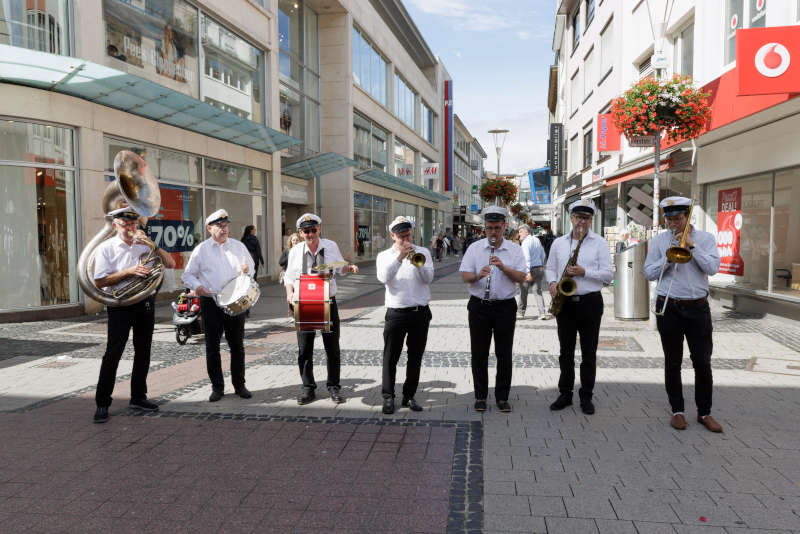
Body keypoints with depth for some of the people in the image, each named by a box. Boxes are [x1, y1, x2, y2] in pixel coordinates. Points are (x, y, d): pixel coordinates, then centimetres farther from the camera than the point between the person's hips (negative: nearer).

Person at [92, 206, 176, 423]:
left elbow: (171, 264, 0)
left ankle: (138, 397, 22)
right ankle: (102, 403, 4)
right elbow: (100, 281, -9)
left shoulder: (144, 246, 9)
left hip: (145, 303, 4)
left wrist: (152, 244, -11)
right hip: (121, 306, -4)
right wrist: (129, 272, -19)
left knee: (143, 352, 10)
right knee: (113, 354, -4)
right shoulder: (106, 248, -2)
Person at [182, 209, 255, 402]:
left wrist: (247, 269, -6)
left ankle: (239, 384, 20)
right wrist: (197, 286, -15)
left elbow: (251, 266, 18)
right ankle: (217, 387, 16)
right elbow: (187, 275, 5)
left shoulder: (239, 246, 8)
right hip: (211, 302, -1)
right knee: (212, 347, 4)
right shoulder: (201, 250, 2)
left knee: (237, 345, 7)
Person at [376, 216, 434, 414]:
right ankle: (388, 396, 14)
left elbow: (428, 278, -5)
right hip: (396, 313, -1)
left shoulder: (423, 253, 8)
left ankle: (409, 396, 21)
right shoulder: (384, 256, 6)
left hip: (420, 313, 2)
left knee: (415, 357, 9)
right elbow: (383, 278, -13)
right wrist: (399, 257, -20)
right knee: (391, 357, 2)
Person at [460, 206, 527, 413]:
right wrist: (478, 275, -22)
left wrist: (503, 267, -19)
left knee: (504, 354, 5)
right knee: (479, 353, 5)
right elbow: (464, 277, -2)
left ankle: (502, 397, 18)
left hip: (505, 306, 0)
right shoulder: (474, 248, 4)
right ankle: (480, 396, 18)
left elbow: (521, 278, -4)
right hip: (479, 306, 0)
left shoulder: (514, 249, 5)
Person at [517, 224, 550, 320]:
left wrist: (528, 272, -24)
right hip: (540, 268, 7)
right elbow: (543, 255, 18)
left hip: (530, 269, -7)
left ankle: (521, 312, 18)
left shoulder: (525, 242, -11)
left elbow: (527, 258, -20)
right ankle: (542, 312, -5)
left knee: (523, 291, 8)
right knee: (538, 291, 8)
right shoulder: (537, 240, 12)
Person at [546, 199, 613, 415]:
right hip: (565, 302, 3)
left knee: (589, 353, 4)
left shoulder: (600, 243, 1)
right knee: (566, 351, 9)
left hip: (590, 302, -2)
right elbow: (550, 268, 17)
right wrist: (552, 282, -5)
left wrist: (584, 272, -17)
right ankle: (565, 394, 19)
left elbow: (608, 275, -3)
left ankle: (586, 397, 15)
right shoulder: (558, 243, 10)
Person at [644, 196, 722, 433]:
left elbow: (713, 268, -11)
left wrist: (691, 245, -15)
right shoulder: (658, 241, 3)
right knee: (673, 362, 7)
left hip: (698, 307, 0)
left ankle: (704, 413, 18)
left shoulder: (706, 238, 3)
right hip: (669, 308, 0)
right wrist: (668, 258, -13)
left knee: (702, 362, 3)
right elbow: (648, 273, 0)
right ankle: (677, 411, 19)